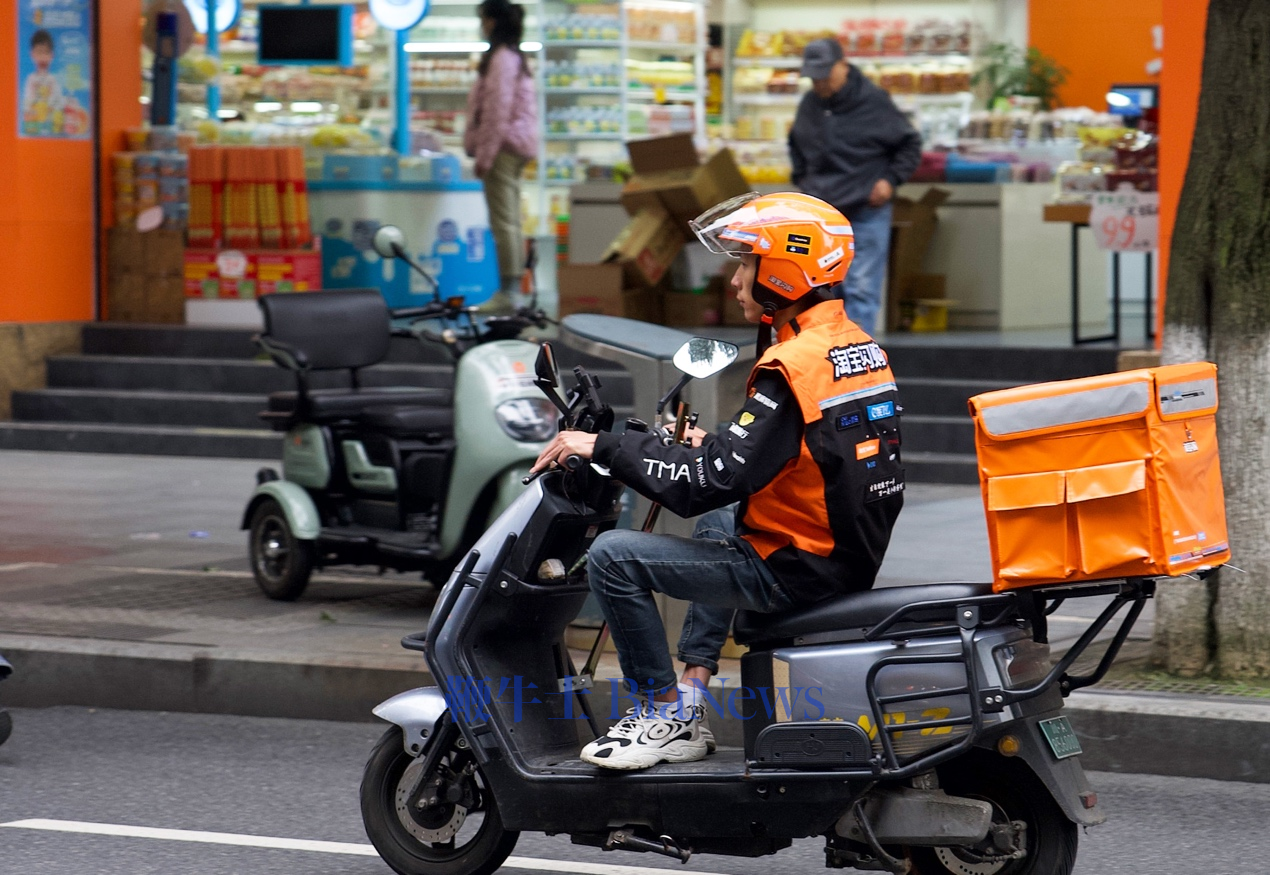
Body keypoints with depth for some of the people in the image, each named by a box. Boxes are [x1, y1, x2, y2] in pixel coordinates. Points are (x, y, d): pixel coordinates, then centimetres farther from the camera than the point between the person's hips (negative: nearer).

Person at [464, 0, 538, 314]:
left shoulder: (500, 57, -12)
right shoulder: (516, 58, 18)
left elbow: (497, 110, -17)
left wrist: (484, 155, -16)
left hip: (502, 146, -10)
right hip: (517, 146, 10)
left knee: (503, 221, -11)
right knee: (511, 222, 10)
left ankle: (507, 292, -13)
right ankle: (512, 288, 11)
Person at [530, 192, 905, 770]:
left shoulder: (791, 369, -22)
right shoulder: (859, 345, 8)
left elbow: (707, 483, -25)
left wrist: (602, 447, -15)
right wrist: (714, 444, 21)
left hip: (797, 570, -10)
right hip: (852, 556, 10)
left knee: (613, 556, -10)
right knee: (717, 524, 36)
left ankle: (667, 716, 2)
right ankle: (691, 694, 28)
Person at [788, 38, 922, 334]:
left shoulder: (873, 102, -9)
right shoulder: (809, 105, 4)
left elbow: (910, 144, 0)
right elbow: (796, 146, 25)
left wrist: (890, 179, -9)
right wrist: (800, 177, 11)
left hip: (867, 212, -5)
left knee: (862, 290, -9)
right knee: (827, 291, 10)